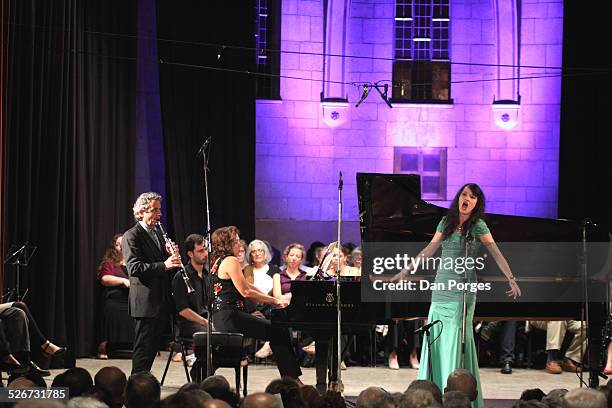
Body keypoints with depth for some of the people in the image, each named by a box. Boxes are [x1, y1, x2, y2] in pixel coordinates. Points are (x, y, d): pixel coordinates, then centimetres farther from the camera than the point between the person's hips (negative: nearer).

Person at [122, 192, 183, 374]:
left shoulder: (158, 233, 16)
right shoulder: (131, 236, -10)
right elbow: (134, 268, -20)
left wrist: (171, 256, 0)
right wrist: (164, 265, -27)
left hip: (160, 302, 8)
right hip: (144, 303, -8)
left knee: (152, 347, 12)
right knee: (143, 349, -6)